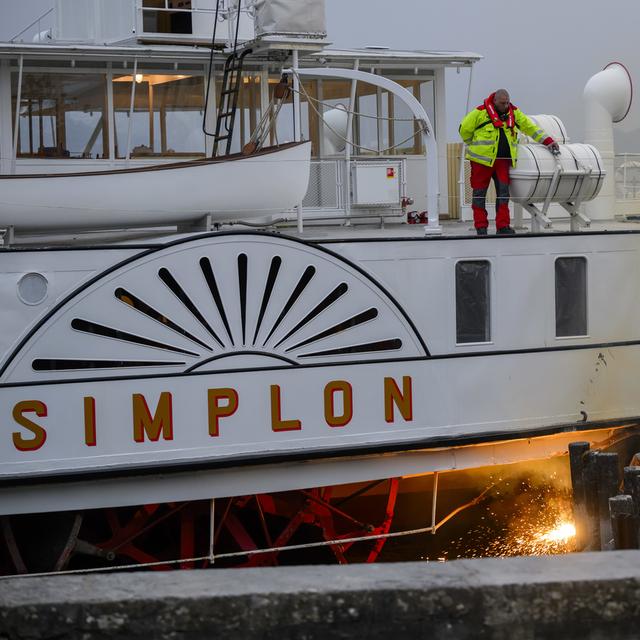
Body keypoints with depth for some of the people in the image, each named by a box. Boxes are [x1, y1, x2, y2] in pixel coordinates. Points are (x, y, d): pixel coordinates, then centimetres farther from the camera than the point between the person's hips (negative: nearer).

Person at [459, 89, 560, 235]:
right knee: (479, 193, 0)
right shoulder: (480, 112, -5)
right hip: (482, 159, -3)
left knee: (503, 192, -3)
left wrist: (548, 141, 9)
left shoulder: (514, 112, 8)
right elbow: (464, 130, 3)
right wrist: (476, 145, 9)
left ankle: (503, 226, 0)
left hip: (503, 159, 3)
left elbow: (531, 128, 14)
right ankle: (481, 227, 7)